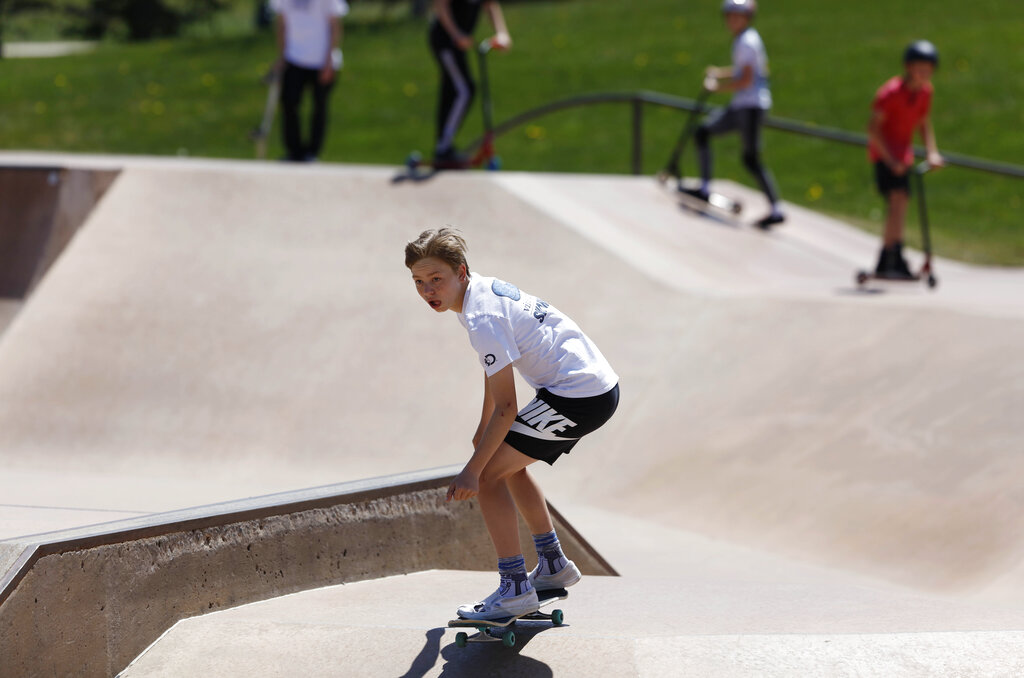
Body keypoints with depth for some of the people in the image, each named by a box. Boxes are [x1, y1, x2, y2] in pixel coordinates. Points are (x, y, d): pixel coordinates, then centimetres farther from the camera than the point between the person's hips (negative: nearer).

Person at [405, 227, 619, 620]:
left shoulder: (483, 319, -21)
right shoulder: (482, 290, 9)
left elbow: (506, 407, -21)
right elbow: (495, 368, 25)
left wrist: (472, 470, -18)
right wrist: (484, 429, 34)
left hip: (579, 396, -10)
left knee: (489, 473, -8)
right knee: (509, 465, 26)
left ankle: (515, 588, -9)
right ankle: (553, 566, 34)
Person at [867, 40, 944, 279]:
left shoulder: (925, 91, 4)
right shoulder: (891, 91, -18)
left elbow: (924, 124, 16)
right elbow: (873, 128, -18)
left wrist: (932, 152, 2)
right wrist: (890, 160, -23)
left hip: (904, 155, 8)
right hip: (884, 153, -8)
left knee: (899, 206, 9)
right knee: (897, 199, -22)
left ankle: (883, 265, 18)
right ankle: (896, 260, -27)